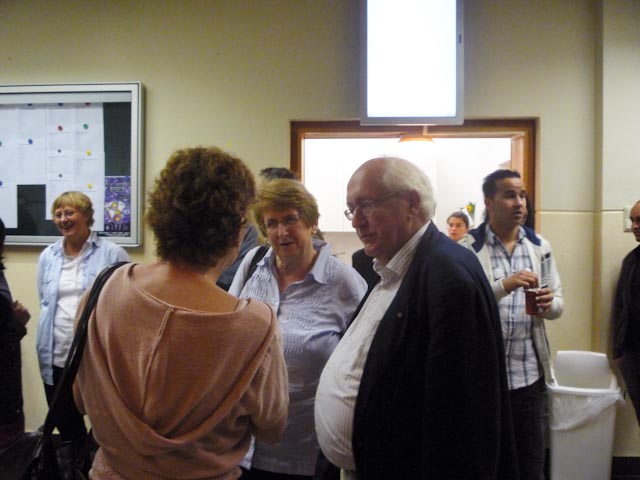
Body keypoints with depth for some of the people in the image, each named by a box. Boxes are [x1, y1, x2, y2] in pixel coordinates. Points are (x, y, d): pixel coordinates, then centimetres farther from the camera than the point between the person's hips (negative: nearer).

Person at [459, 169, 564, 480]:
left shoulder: (540, 246, 6)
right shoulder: (467, 248, -8)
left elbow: (558, 303, 8)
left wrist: (549, 303, -15)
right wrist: (503, 285, -25)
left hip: (530, 373, 4)